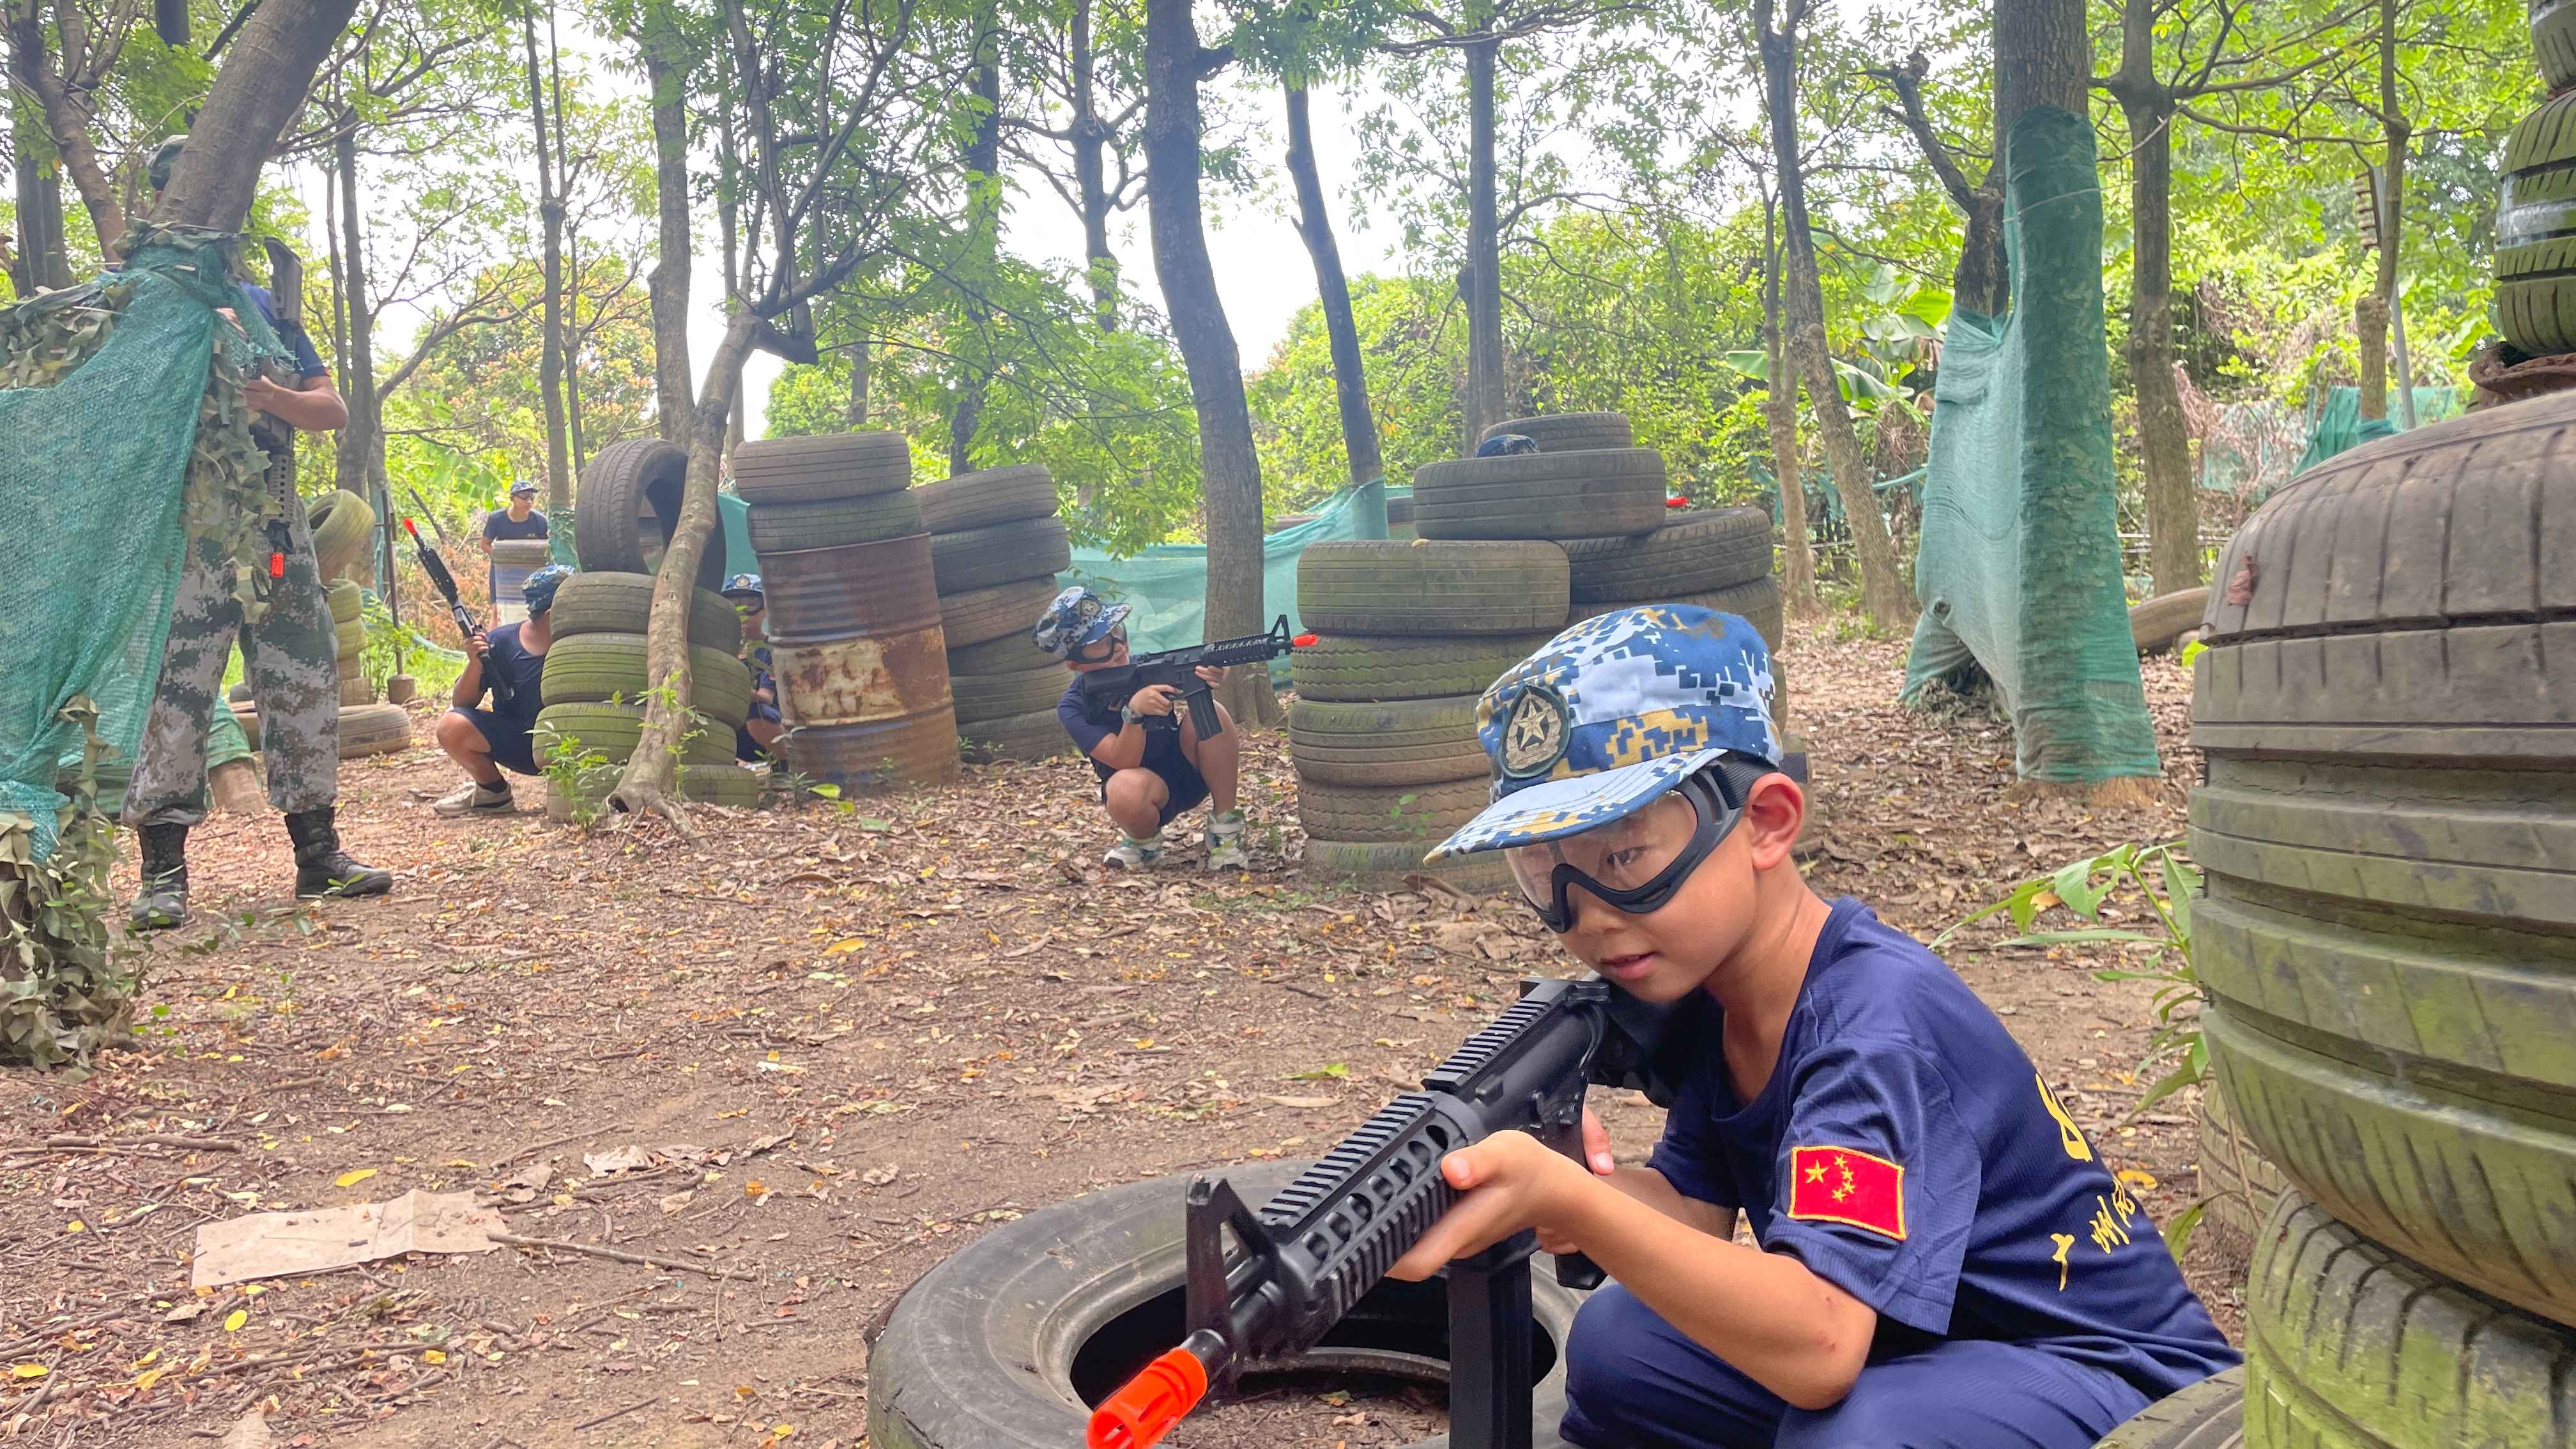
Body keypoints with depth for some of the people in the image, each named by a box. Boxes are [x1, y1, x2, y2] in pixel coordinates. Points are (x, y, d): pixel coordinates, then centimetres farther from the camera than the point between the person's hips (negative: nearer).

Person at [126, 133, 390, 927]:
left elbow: (333, 408, 12)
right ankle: (163, 872, -3)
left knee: (304, 677, 5)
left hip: (274, 518, 5)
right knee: (174, 686, -7)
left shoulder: (265, 306, 17)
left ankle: (316, 852, 12)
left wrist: (268, 395, -9)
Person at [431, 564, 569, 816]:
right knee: (452, 726, -22)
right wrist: (475, 662, -21)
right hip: (514, 742, 2)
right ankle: (493, 791, 6)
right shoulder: (500, 642, -4)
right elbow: (462, 703, -4)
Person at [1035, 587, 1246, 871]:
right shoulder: (1072, 709, -16)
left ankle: (1225, 828, -11)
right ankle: (1143, 841, -2)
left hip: (1192, 772, 3)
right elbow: (1123, 762, -26)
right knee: (1126, 788, -39)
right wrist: (1133, 711, -43)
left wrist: (1213, 675, -47)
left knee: (1210, 713, -27)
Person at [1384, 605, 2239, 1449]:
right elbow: (1698, 1216, -4)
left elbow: (1818, 1350, -39)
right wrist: (1596, 1186, -27)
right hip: (1921, 1345, 8)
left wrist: (1570, 1201, -49)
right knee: (1620, 1346, -2)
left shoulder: (1878, 1024, -30)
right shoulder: (1707, 991, -2)